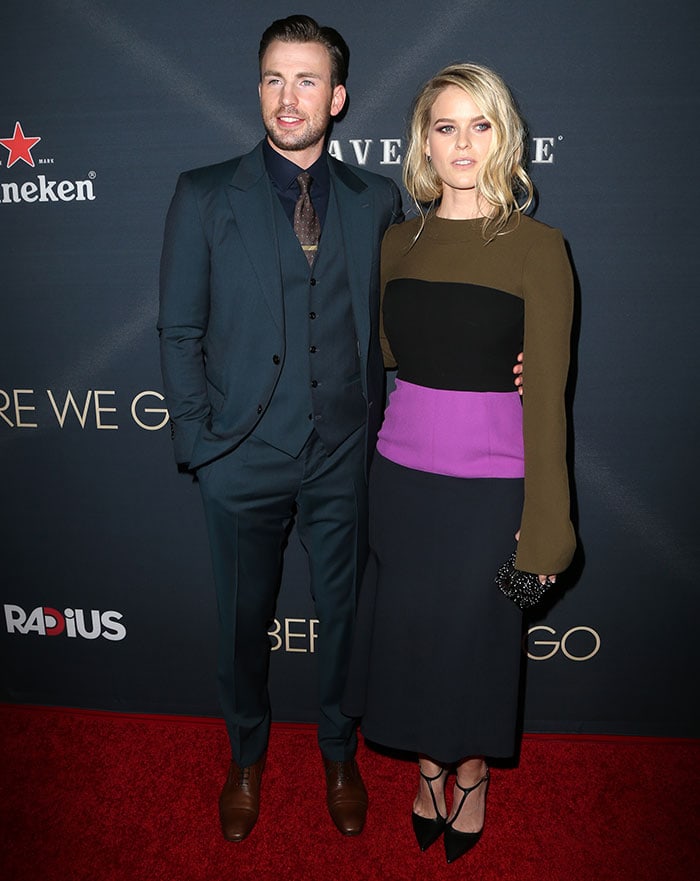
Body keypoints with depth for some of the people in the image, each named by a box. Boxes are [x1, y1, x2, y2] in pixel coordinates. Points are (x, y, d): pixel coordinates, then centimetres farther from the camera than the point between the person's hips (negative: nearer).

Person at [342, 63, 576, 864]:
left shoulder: (538, 247, -9)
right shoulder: (399, 242, 4)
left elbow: (546, 393, -10)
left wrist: (546, 520, -9)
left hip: (490, 484, -3)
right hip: (401, 474, 4)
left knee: (474, 638, 13)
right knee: (408, 632, 15)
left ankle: (471, 777, 42)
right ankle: (427, 769, 43)